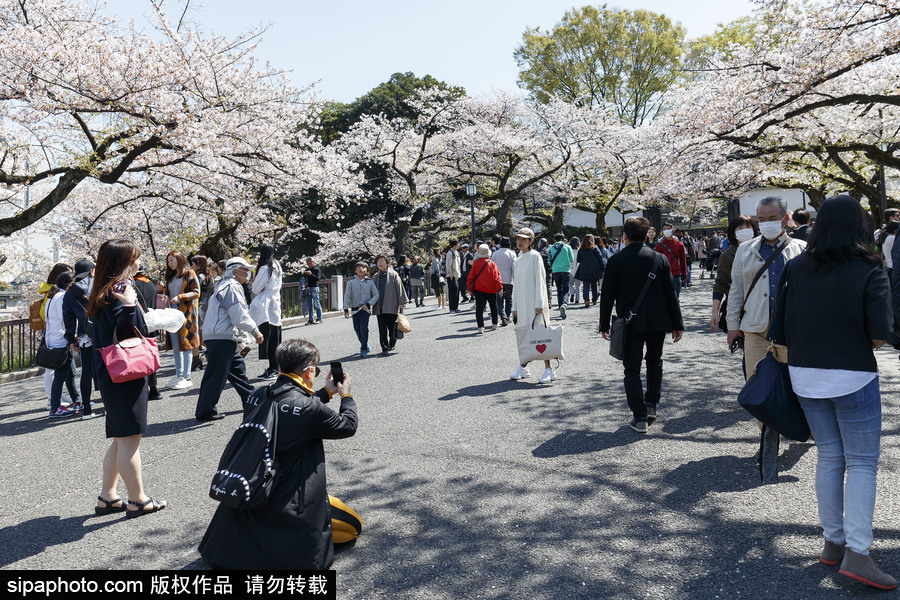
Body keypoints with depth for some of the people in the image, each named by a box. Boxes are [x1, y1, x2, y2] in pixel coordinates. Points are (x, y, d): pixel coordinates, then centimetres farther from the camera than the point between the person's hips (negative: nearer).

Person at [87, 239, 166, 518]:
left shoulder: (108, 292, 12)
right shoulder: (116, 294, -18)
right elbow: (123, 337, -21)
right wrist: (128, 307, -23)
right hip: (125, 376, -10)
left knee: (121, 440, 17)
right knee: (129, 439, -1)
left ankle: (107, 497, 24)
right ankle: (137, 500, 10)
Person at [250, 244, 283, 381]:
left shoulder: (265, 268, -13)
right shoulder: (277, 266, 11)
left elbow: (255, 288, -8)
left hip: (266, 305, -8)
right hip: (275, 302, 8)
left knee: (267, 338, -5)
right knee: (275, 338, 10)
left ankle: (273, 369, -6)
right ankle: (275, 368, 15)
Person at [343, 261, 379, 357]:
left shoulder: (370, 282, 1)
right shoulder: (351, 282, 3)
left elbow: (376, 295, 2)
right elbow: (347, 296, 2)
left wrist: (368, 304, -10)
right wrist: (346, 309, -6)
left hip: (365, 309, -2)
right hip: (355, 309, 2)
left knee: (364, 329, -11)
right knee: (357, 329, 8)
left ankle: (363, 349, 1)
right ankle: (365, 345, 29)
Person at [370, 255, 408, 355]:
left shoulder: (393, 274, 1)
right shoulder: (376, 277, 11)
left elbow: (399, 288, -1)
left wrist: (401, 303, -6)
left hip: (391, 306, -3)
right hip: (379, 307, 3)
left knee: (392, 327, 3)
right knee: (382, 329, 1)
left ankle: (392, 345, 23)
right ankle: (384, 348, 4)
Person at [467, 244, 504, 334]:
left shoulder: (476, 263, -3)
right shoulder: (492, 263, -5)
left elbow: (471, 276, 2)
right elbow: (497, 276, -8)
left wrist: (469, 286, 12)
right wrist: (500, 288, -7)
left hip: (479, 289, -1)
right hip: (491, 290, 1)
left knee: (479, 308, -2)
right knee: (493, 307, 19)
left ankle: (480, 327, -13)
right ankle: (494, 324, 28)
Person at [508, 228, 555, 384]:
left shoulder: (535, 256, -5)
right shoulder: (518, 260, 15)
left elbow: (540, 280, -10)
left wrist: (539, 304, -15)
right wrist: (514, 307, 14)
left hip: (534, 303, -6)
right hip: (522, 304, 7)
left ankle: (548, 370, -1)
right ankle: (523, 367, 16)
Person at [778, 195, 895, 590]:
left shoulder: (796, 268, -2)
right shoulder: (869, 272, -13)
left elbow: (783, 323, 3)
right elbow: (879, 337, -14)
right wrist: (851, 340, 4)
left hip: (805, 376, 4)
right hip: (853, 377, -4)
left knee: (829, 457, 16)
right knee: (862, 463, 6)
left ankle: (833, 543, 23)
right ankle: (857, 552, 1)